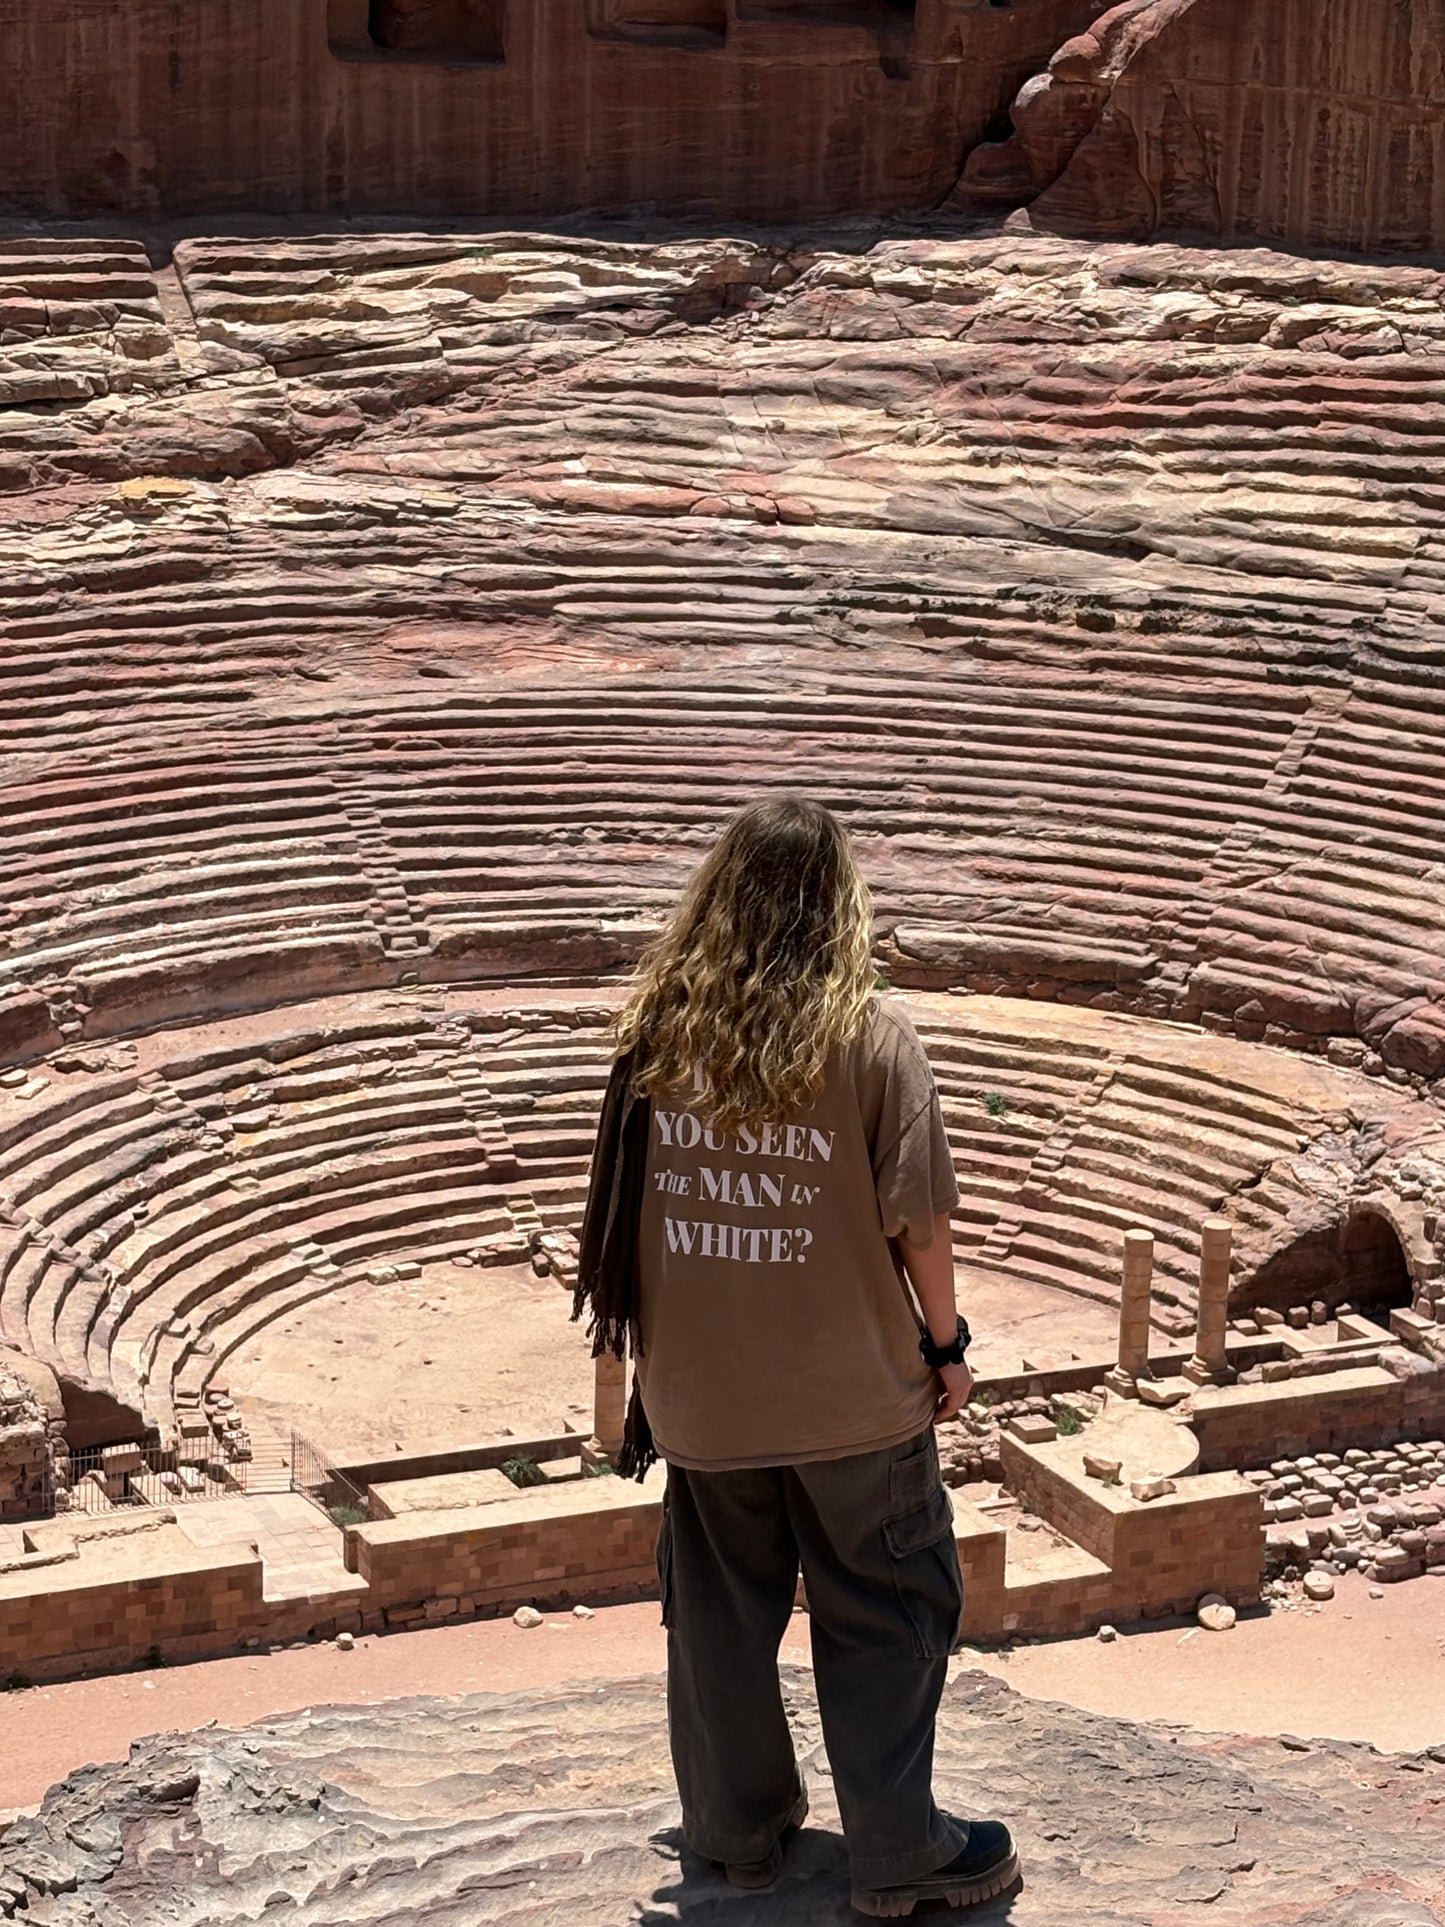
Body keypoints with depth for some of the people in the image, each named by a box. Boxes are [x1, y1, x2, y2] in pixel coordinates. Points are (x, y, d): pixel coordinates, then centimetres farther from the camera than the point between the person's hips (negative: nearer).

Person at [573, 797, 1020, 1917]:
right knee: (884, 1616, 11)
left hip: (700, 1392, 3)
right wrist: (946, 1342, 3)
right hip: (853, 1393, -3)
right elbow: (918, 1217, -13)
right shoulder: (873, 1039, -16)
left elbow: (628, 1204, 3)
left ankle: (739, 1827, 33)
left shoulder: (660, 1032, -6)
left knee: (720, 1610, 18)